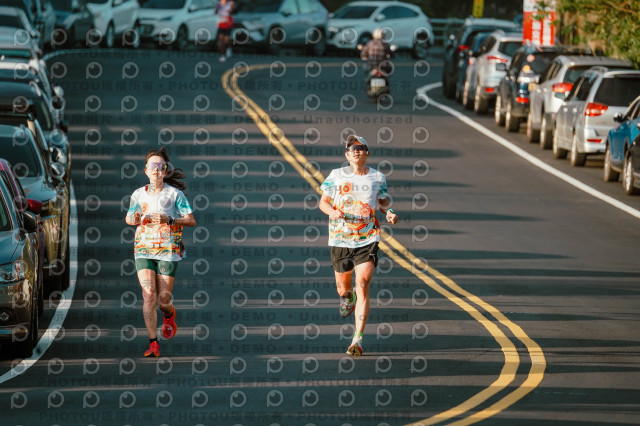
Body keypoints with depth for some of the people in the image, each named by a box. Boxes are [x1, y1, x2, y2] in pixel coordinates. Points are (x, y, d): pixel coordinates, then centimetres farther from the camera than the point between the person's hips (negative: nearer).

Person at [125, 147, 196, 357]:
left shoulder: (175, 194, -1)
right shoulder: (138, 195, 8)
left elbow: (191, 220, -4)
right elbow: (128, 218, 23)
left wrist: (169, 219, -20)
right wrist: (133, 219, -1)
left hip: (168, 251, -2)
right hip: (144, 250, 2)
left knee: (163, 300, 0)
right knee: (148, 294, -15)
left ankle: (169, 315, 40)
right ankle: (153, 344, -13)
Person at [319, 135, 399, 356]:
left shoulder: (377, 178, 3)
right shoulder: (336, 176, 1)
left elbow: (383, 201, 18)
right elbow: (323, 202, 7)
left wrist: (389, 212, -3)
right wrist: (332, 211, -15)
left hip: (367, 240, -1)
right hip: (340, 238, 1)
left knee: (362, 286, -14)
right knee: (343, 288, 11)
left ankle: (358, 339, -15)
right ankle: (347, 297, 53)